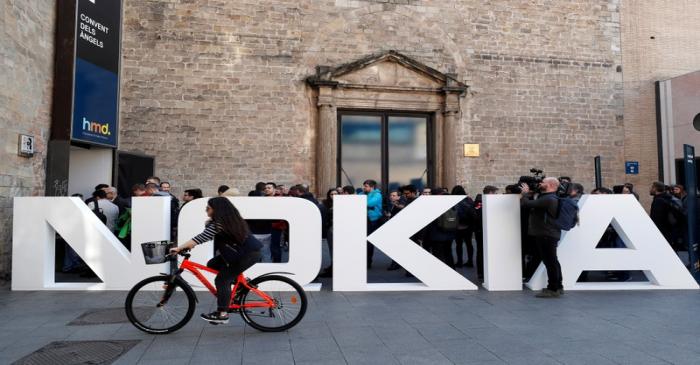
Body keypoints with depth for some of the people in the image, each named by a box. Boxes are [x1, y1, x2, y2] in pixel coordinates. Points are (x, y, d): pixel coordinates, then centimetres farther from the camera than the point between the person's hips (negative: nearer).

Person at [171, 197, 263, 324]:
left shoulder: (219, 223, -20)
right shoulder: (228, 218, 8)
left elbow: (202, 237, -27)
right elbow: (207, 235, 14)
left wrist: (179, 248, -25)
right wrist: (187, 245, 7)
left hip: (249, 253, -10)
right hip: (241, 250, 10)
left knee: (222, 280, -8)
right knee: (212, 264, 10)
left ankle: (222, 314, -1)